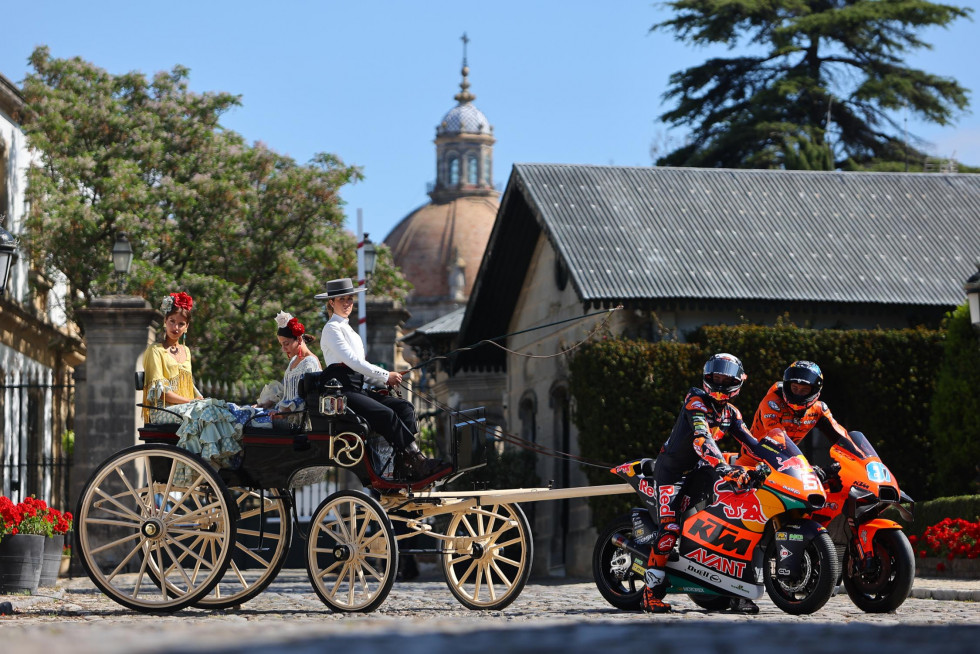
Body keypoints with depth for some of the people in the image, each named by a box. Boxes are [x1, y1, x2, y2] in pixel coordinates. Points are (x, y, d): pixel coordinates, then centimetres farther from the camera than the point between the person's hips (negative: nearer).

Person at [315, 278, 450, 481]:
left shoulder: (347, 328, 25)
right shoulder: (332, 328, -3)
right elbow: (352, 361, -14)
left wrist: (385, 381, 7)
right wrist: (386, 376, -12)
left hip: (357, 389, 9)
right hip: (341, 391, -9)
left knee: (404, 407, -11)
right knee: (386, 414, -28)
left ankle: (405, 466, -23)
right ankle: (418, 463, -32)